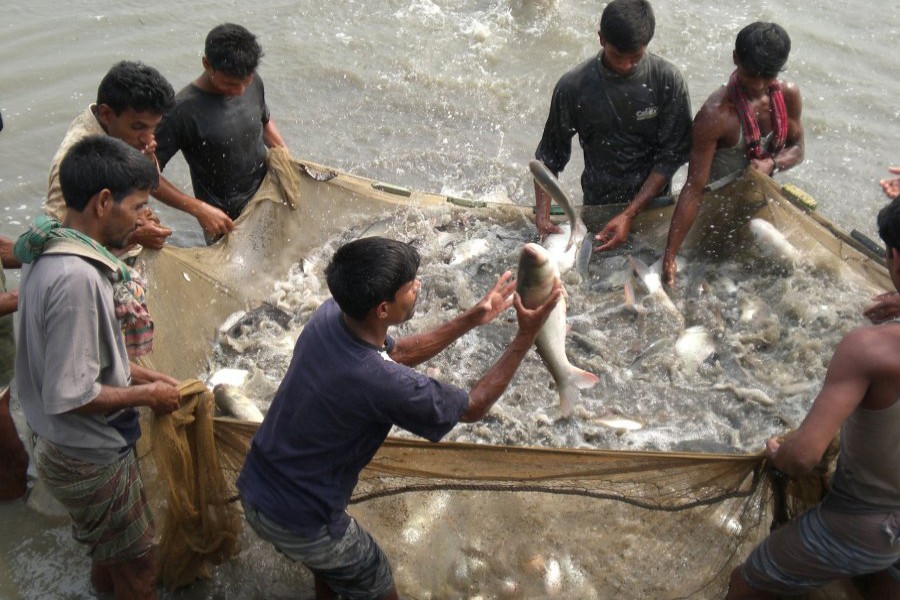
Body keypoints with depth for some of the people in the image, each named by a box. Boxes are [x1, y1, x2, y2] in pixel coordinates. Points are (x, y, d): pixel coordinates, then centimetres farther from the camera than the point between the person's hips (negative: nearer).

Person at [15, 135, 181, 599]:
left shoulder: (53, 248, -3)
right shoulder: (76, 278, -34)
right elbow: (70, 396, -31)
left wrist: (138, 373, 6)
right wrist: (146, 394, -17)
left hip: (85, 444, 9)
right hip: (88, 459, -9)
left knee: (110, 542, 34)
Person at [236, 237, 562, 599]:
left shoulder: (329, 315, -12)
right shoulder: (384, 384, -33)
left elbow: (395, 353, 7)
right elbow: (474, 408, -15)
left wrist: (470, 320, 3)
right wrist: (526, 336, -14)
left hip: (253, 490, 8)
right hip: (297, 521, -7)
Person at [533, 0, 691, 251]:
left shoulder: (668, 80, -19)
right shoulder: (573, 87, -19)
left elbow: (672, 154, -16)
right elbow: (550, 154, -9)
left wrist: (629, 215, -24)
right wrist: (542, 215, -22)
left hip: (652, 201, 0)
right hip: (597, 202, 0)